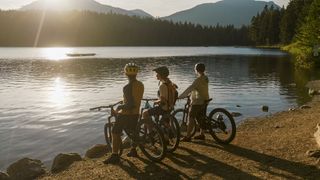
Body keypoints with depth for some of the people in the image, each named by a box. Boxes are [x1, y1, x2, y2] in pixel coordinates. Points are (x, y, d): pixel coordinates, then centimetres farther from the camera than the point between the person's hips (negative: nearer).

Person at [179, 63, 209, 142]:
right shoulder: (205, 78, 10)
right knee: (201, 118, 17)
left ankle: (187, 136, -1)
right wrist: (188, 94, 20)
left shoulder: (198, 79, -20)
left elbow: (190, 88, -24)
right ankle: (202, 134, 24)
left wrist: (180, 96, -22)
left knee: (191, 118, -4)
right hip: (204, 101, 10)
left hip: (197, 102, -9)